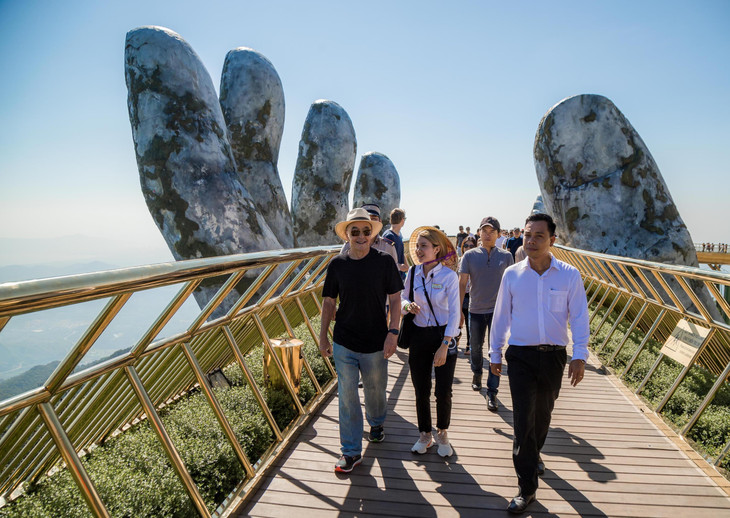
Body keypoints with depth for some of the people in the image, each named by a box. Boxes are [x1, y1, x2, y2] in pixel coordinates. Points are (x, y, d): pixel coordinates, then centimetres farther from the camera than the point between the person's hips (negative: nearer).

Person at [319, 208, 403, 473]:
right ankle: (351, 451, 18)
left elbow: (395, 299, -3)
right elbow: (329, 302, 6)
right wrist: (323, 336, 5)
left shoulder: (384, 262, -6)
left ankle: (376, 423, 49)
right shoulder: (337, 264, -2)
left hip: (376, 343, -1)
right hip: (344, 344, 1)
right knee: (347, 396, 3)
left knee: (375, 389, 17)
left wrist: (393, 332, -12)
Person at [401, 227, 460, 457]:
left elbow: (454, 312, -11)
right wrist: (407, 305, -13)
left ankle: (442, 433, 29)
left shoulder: (448, 276, -11)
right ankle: (425, 435, 30)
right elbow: (402, 298, 12)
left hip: (444, 336, -3)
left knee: (443, 392, 3)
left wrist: (444, 345, -16)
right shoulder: (413, 273, -1)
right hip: (419, 336, 3)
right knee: (421, 391, 10)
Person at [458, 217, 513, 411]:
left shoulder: (506, 256, -1)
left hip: (498, 310, -1)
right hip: (476, 310, 1)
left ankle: (492, 392, 7)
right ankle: (476, 373, 45)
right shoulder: (470, 256, -2)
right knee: (476, 347, 16)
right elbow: (462, 283, -2)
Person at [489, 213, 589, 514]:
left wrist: (580, 356, -7)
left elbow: (579, 317, -1)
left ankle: (534, 454, 48)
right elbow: (501, 316, 4)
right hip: (521, 356, -1)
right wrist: (495, 354, 8)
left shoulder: (569, 275, -5)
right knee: (523, 420, -4)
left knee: (543, 414, 18)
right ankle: (527, 488, 8)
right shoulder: (512, 274, -3)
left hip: (554, 356, 1)